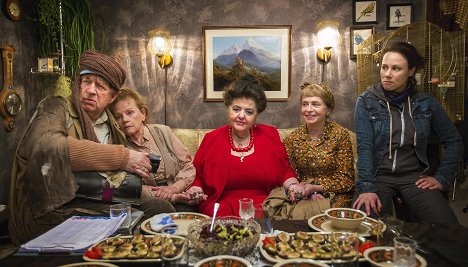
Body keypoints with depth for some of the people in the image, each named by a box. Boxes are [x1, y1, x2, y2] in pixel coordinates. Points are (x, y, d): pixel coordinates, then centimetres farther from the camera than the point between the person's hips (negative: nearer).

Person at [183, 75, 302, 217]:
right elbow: (198, 179, 16)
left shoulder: (270, 135, 11)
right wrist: (196, 191, -5)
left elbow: (285, 172, 18)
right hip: (221, 211, -1)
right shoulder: (211, 139, 9)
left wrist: (293, 186, -1)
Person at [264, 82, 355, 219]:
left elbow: (345, 179, -4)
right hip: (302, 192, 2)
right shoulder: (292, 139, 3)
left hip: (333, 195, -2)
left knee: (301, 212, -31)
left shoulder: (340, 134, -3)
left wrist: (315, 187, -17)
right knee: (272, 206, -26)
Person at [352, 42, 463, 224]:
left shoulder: (426, 102, 4)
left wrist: (442, 178, 7)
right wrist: (367, 188, -21)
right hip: (378, 175, -2)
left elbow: (453, 141, 13)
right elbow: (364, 146, -12)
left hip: (414, 175, 3)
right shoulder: (366, 101, -4)